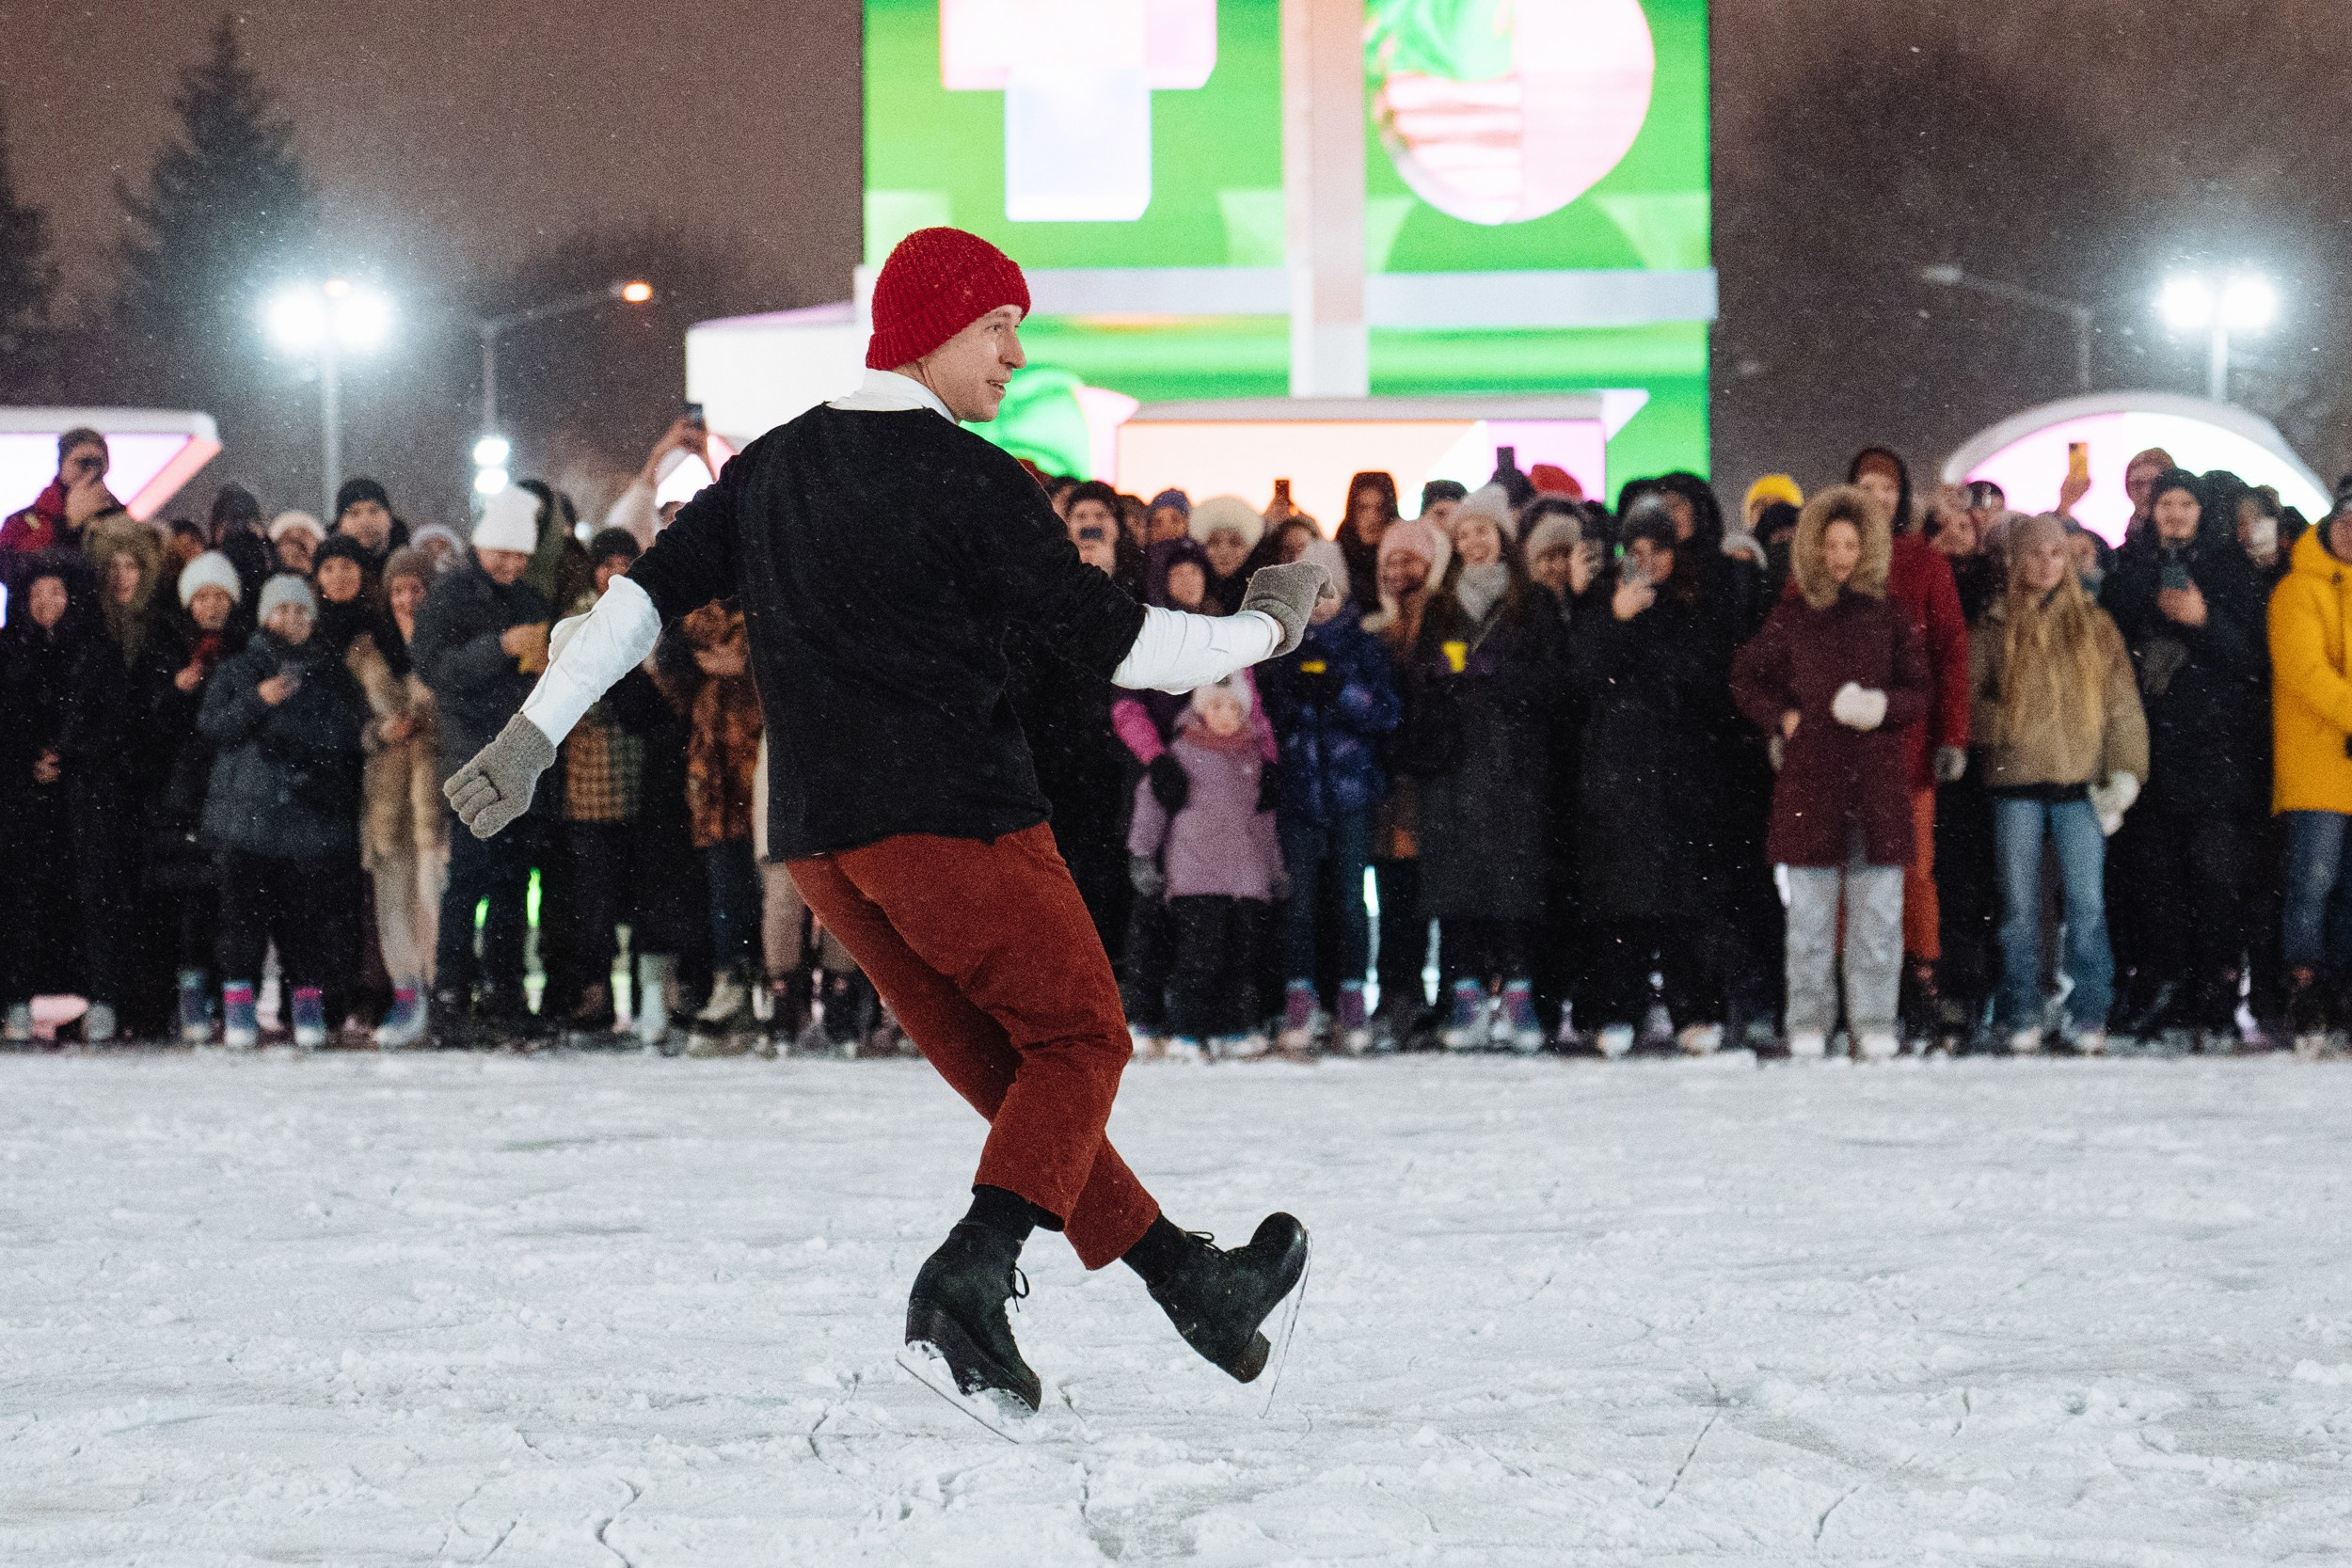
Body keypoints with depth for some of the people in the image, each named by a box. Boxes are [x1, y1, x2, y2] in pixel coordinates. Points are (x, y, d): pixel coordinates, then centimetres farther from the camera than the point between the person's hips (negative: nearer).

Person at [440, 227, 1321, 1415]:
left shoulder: (770, 468, 12)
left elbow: (649, 593, 8)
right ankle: (970, 1273, -15)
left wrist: (535, 732, 9)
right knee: (1079, 1039, 4)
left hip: (820, 844, 7)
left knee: (1008, 1072, 12)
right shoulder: (968, 480, -10)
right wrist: (1264, 628, 5)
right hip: (956, 817, -7)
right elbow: (1112, 639, -9)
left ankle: (1186, 1279, 15)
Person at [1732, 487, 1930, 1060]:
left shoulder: (1890, 615, 7)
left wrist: (1884, 706, -13)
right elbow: (1746, 679, 17)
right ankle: (1809, 1022, 7)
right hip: (1810, 771, 0)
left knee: (1878, 910, -1)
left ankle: (1874, 1022, 4)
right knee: (1809, 910, 1)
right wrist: (1782, 717, 2)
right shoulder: (1792, 615, 8)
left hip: (1878, 774, 0)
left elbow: (1920, 691, 7)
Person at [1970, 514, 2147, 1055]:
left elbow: (2123, 706, 6)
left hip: (2081, 785, 0)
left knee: (2087, 904, -5)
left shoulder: (2095, 627, 8)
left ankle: (2089, 1020, 0)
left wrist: (2125, 772, -4)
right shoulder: (1995, 629, 7)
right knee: (2020, 908, 2)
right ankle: (2022, 1020, 8)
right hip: (2016, 786, 0)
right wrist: (2007, 726, -9)